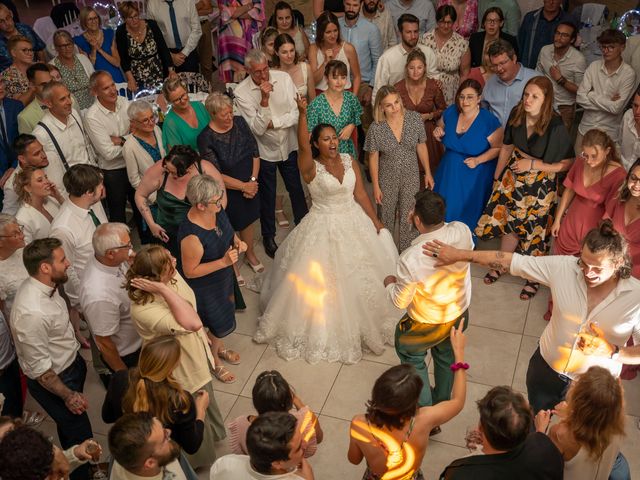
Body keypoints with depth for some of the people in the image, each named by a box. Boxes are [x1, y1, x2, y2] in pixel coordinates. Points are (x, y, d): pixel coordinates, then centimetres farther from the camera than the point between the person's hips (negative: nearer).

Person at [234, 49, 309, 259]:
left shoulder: (283, 78, -13)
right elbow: (258, 128, -24)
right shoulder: (241, 92, -20)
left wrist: (272, 122, -23)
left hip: (289, 145, 2)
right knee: (267, 196, 15)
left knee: (296, 189, 19)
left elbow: (297, 113, -14)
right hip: (264, 151, -2)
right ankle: (268, 236, 38)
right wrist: (264, 100, -34)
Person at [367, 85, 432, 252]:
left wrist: (428, 173, 4)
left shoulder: (415, 119, -13)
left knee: (409, 219, 10)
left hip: (411, 178, 1)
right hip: (387, 180, -1)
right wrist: (376, 186, -5)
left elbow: (421, 146, -1)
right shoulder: (376, 128, -18)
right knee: (386, 218, 18)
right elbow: (373, 158, -8)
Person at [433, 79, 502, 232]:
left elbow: (498, 148, -13)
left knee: (468, 212, 11)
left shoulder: (489, 121, -21)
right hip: (449, 171, 5)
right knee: (445, 208, 19)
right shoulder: (450, 112, -7)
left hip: (474, 175, -5)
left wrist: (478, 160, -26)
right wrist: (438, 133, -12)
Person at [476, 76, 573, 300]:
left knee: (534, 231, 9)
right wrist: (497, 177, 11)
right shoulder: (516, 114, -11)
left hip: (540, 184, -4)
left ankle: (534, 278, 34)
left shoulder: (556, 127, -25)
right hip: (512, 177, 4)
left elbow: (567, 164, -16)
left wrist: (532, 165, -21)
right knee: (507, 222, 15)